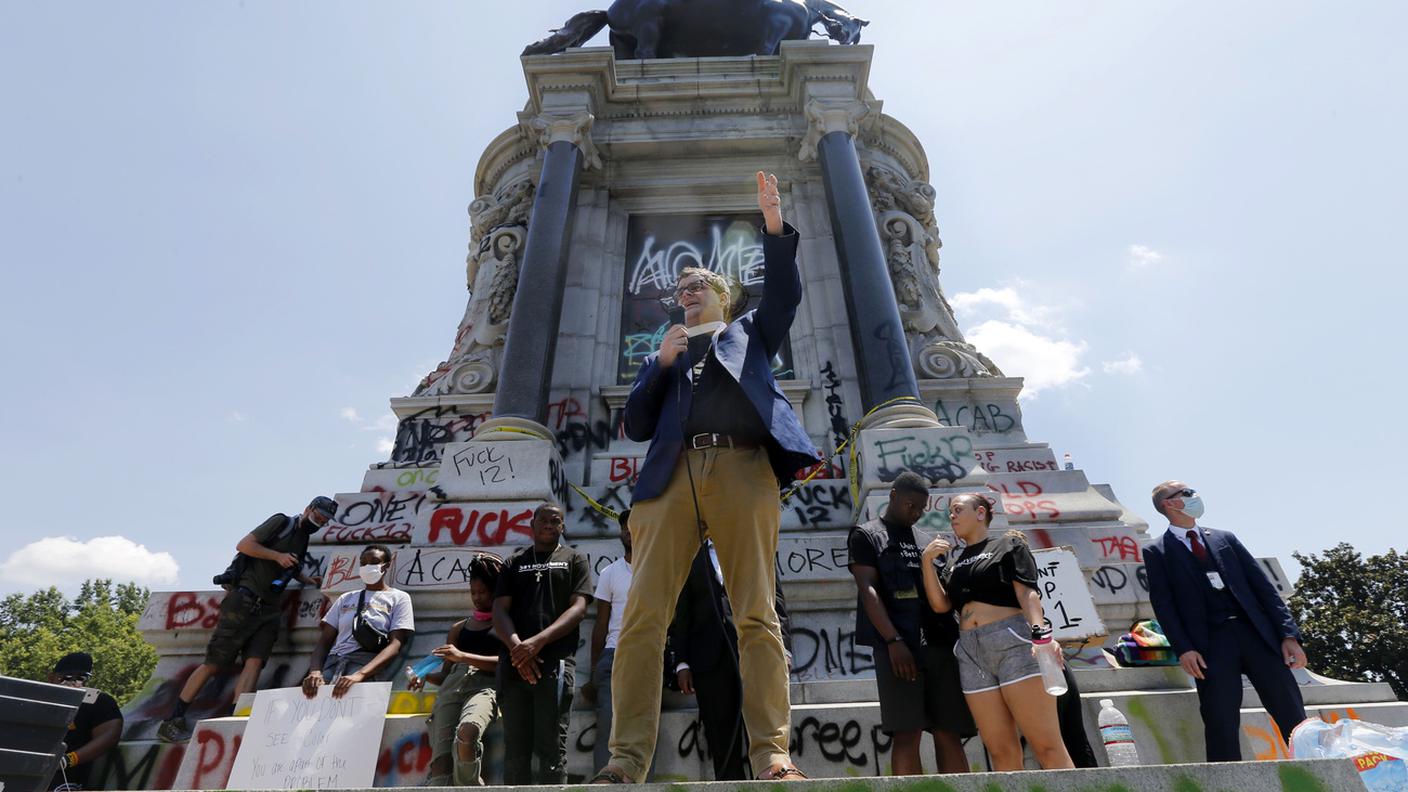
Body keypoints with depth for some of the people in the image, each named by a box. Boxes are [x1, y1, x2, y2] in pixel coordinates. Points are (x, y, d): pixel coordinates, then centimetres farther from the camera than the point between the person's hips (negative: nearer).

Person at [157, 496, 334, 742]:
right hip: (244, 601, -6)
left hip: (268, 610, 6)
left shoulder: (303, 539, 20)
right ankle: (172, 721, 9)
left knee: (255, 662, -11)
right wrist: (277, 555, -14)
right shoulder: (282, 522, -2)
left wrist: (306, 580, 20)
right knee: (214, 663, -2)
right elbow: (244, 545, -9)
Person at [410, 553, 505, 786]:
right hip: (453, 687, 5)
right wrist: (424, 675, 6)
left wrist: (462, 656, -9)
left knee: (467, 731, -36)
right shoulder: (459, 628, 31)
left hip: (485, 686, -5)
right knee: (440, 761, -20)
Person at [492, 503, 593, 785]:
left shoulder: (574, 559, 12)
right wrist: (516, 645, -11)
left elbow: (578, 608, 0)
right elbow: (499, 609, 8)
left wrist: (538, 641, -14)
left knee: (551, 748, -4)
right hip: (514, 663, 3)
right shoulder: (515, 562, 18)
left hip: (555, 662, -3)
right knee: (515, 748, 6)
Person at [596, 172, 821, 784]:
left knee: (757, 614, -8)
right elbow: (635, 426, 18)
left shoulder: (750, 333, 28)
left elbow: (784, 292, 11)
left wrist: (775, 226, 0)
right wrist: (660, 363, 7)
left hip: (743, 469, -1)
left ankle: (771, 754, -6)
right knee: (643, 615, -10)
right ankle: (627, 759, -7)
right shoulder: (662, 354, 30)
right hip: (673, 475, 2)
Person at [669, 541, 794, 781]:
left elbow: (776, 600, 9)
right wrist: (681, 662, 3)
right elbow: (681, 614, 11)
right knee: (724, 747, 1)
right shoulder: (691, 556, 15)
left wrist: (783, 646, -2)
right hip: (711, 658, 1)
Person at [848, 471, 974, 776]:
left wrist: (959, 635, 8)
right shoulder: (866, 535, 5)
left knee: (949, 734, 3)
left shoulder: (926, 539, 22)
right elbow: (868, 590, -6)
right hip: (899, 646, -5)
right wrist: (893, 641, -17)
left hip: (940, 644, 5)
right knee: (907, 735, -7)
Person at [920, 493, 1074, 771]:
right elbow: (941, 604, 8)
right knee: (1001, 751, 4)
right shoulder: (953, 564, 21)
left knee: (1047, 745, -7)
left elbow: (1027, 593, -5)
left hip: (1014, 643, -5)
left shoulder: (1008, 544, 7)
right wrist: (927, 560, 2)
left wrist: (1041, 635, -20)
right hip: (971, 654, 5)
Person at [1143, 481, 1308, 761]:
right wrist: (1183, 649, -14)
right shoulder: (1157, 551, 5)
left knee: (1294, 719, 3)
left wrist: (1288, 634, 2)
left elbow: (1263, 586, 12)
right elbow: (1163, 604, -2)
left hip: (1256, 633, 4)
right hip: (1211, 644, -3)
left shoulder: (1225, 538, 17)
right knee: (1221, 726, -5)